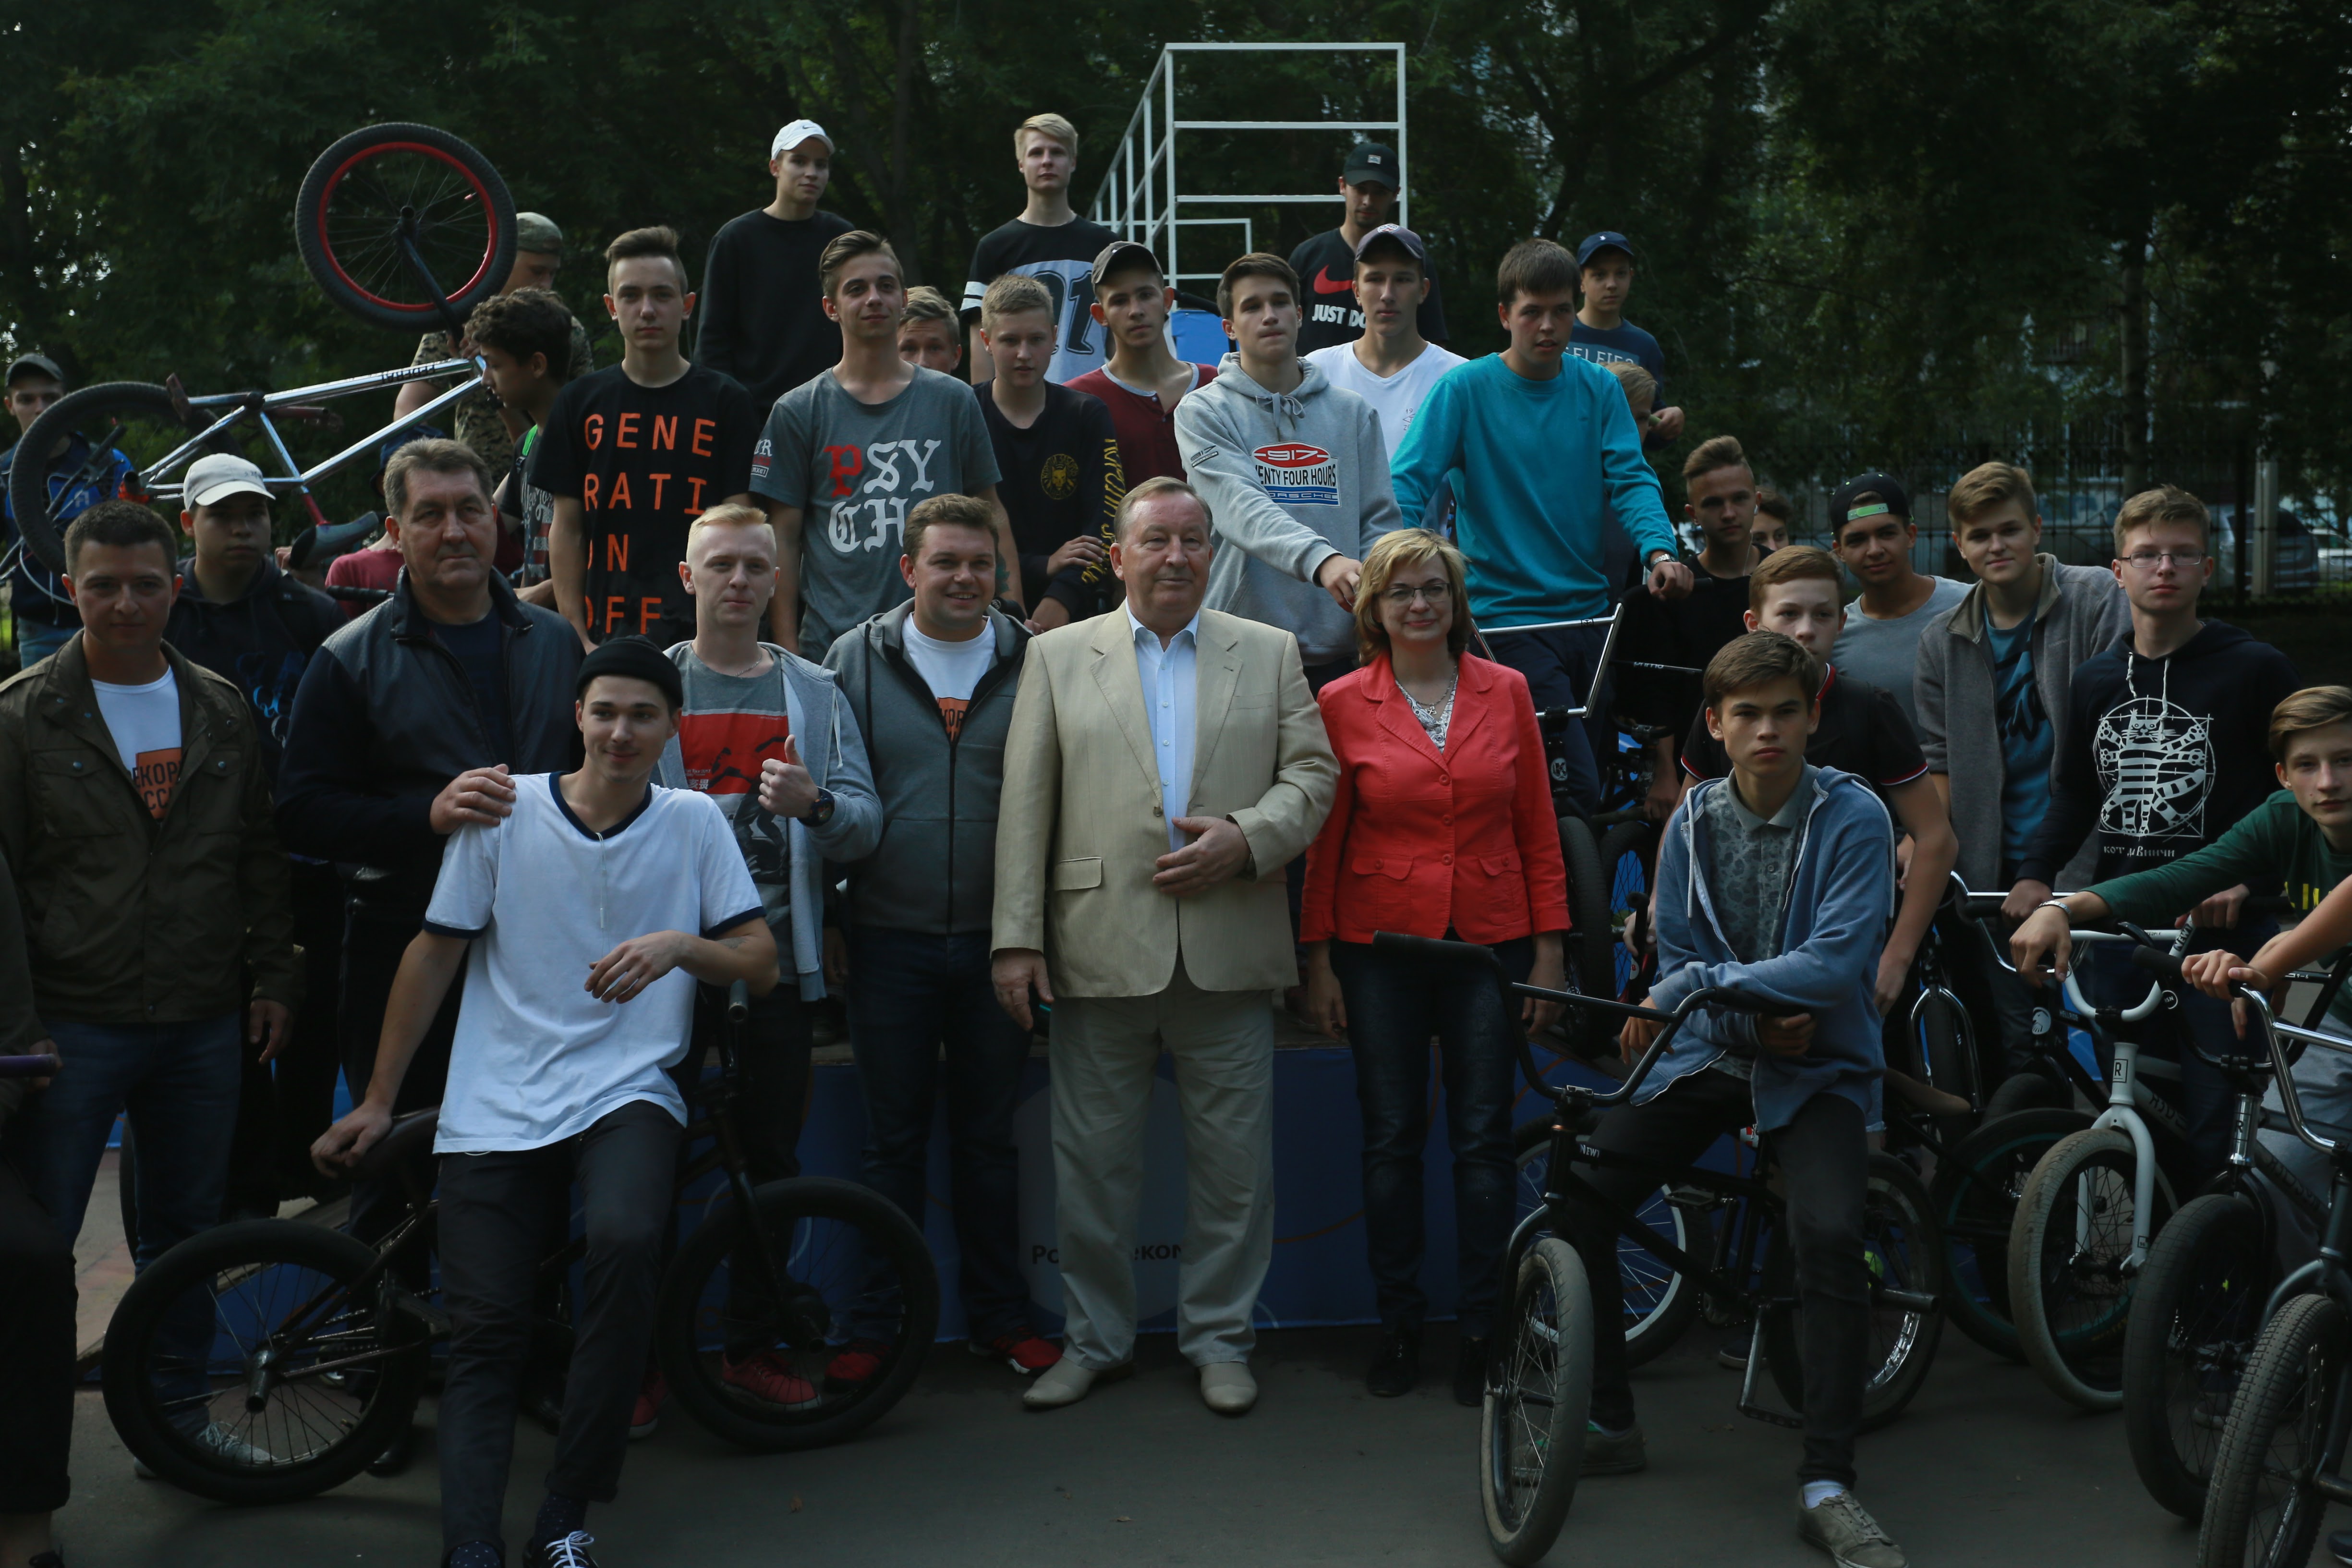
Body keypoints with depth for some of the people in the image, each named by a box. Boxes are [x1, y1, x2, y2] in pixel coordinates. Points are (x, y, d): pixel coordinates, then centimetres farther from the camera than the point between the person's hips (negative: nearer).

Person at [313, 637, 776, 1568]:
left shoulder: (693, 822, 5)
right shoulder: (506, 808, 2)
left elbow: (761, 966, 3)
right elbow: (435, 955, 8)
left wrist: (680, 946, -18)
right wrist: (378, 1102, 10)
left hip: (626, 1091, -1)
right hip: (495, 1107, 1)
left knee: (627, 1241, -29)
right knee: (484, 1334, -8)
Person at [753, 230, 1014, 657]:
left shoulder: (953, 401, 9)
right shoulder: (798, 412, 5)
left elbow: (991, 514, 10)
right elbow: (784, 537, 5)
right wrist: (787, 651, -2)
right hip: (830, 648, -1)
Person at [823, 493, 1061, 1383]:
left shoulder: (1032, 662, 2)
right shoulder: (857, 659, 3)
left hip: (997, 940, 0)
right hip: (889, 941, 0)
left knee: (990, 1136, 10)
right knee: (894, 1139, 8)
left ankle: (999, 1317, 22)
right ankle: (878, 1323, 19)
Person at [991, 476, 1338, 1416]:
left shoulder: (1269, 654, 11)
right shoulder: (1058, 657, 8)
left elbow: (1312, 774, 7)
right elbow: (1026, 806, 3)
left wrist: (1247, 838, -11)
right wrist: (1016, 937, -4)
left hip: (1229, 948, 1)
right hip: (1100, 948, 0)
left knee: (1232, 1160, 6)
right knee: (1092, 1160, 6)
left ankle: (1219, 1337, 21)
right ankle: (1095, 1339, 21)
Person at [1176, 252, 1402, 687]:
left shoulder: (1353, 412, 13)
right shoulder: (1202, 412, 1)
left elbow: (1380, 520, 10)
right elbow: (1242, 507, -16)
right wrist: (1320, 560, -33)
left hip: (1338, 651, 3)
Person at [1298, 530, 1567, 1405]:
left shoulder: (1505, 692, 4)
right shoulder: (1343, 703, 0)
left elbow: (1538, 829, 6)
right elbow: (1325, 839, 3)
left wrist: (1549, 948, 2)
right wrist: (1317, 959, 0)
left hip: (1489, 941, 1)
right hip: (1379, 944, -1)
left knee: (1484, 1138, 3)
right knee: (1390, 1138, 5)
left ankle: (1480, 1332, 13)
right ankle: (1397, 1326, 17)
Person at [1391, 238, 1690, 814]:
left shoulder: (1599, 388, 8)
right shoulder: (1466, 390, -4)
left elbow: (1631, 479, 0)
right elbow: (1408, 485, -11)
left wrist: (1660, 550, -20)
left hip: (1591, 612, 5)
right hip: (1508, 617, -5)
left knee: (1601, 777, 13)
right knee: (1576, 790, -15)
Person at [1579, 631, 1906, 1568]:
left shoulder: (1852, 819, -10)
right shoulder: (1694, 821, 1)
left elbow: (1836, 962, -21)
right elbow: (1677, 964, 3)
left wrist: (1697, 985, -24)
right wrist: (1756, 1016, -16)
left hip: (1817, 1067, -4)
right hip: (1711, 1055, 4)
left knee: (1829, 1236, -29)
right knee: (1573, 1204, -12)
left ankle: (1826, 1483, -16)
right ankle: (1609, 1427, 8)